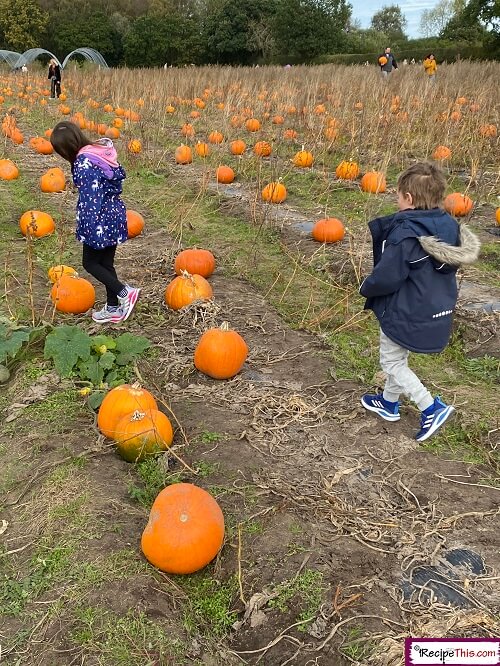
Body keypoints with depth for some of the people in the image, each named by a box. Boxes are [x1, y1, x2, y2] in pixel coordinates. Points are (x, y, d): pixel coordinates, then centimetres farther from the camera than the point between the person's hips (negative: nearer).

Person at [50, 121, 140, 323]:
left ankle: (125, 292, 0)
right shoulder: (102, 150, 5)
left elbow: (90, 197, -23)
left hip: (101, 219, -9)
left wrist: (86, 228, -19)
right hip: (115, 214, 9)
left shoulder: (83, 162, -20)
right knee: (106, 263, 16)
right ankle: (113, 309, 23)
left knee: (90, 263, 8)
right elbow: (120, 174, 15)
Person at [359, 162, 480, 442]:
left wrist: (366, 288, -6)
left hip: (406, 312, -8)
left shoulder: (405, 233, -27)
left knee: (391, 362, 10)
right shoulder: (449, 226, -1)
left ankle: (432, 408, 6)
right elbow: (450, 266, 11)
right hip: (437, 310, 8)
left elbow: (387, 277, -25)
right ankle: (389, 402, 41)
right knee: (399, 358, 24)